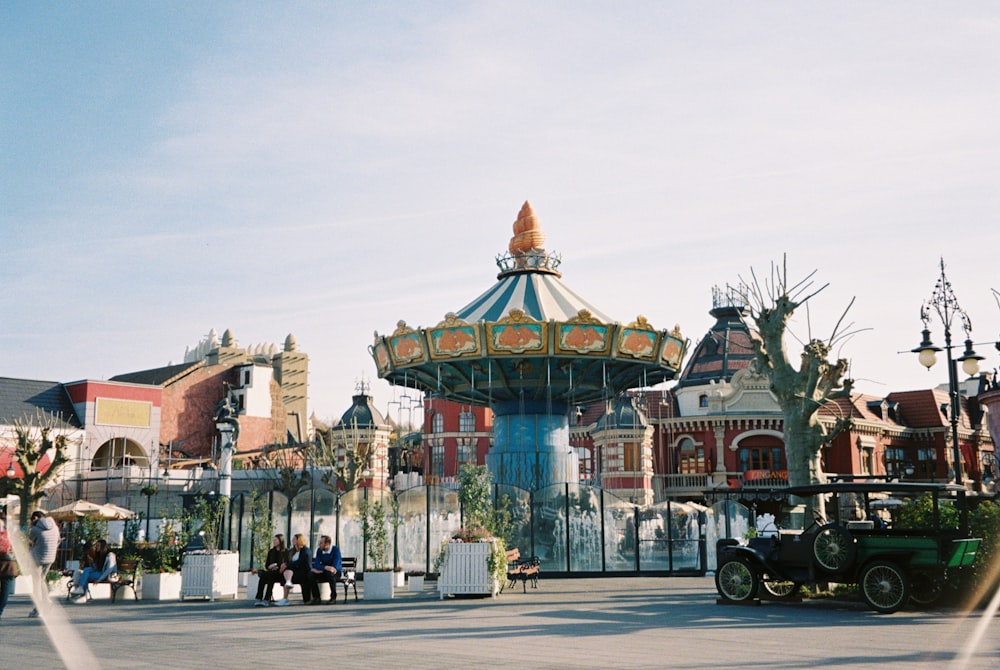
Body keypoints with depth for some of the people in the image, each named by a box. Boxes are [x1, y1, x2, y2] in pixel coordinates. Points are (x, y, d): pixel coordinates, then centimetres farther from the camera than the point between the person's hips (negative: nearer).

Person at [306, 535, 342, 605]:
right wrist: (325, 567, -31)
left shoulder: (336, 549, -16)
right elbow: (316, 564, -9)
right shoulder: (319, 550, -1)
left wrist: (321, 570, -23)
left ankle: (333, 597, -22)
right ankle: (316, 598, -14)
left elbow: (335, 566, -22)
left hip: (336, 572, -4)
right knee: (311, 574, -23)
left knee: (330, 573, -39)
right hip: (323, 572, 5)